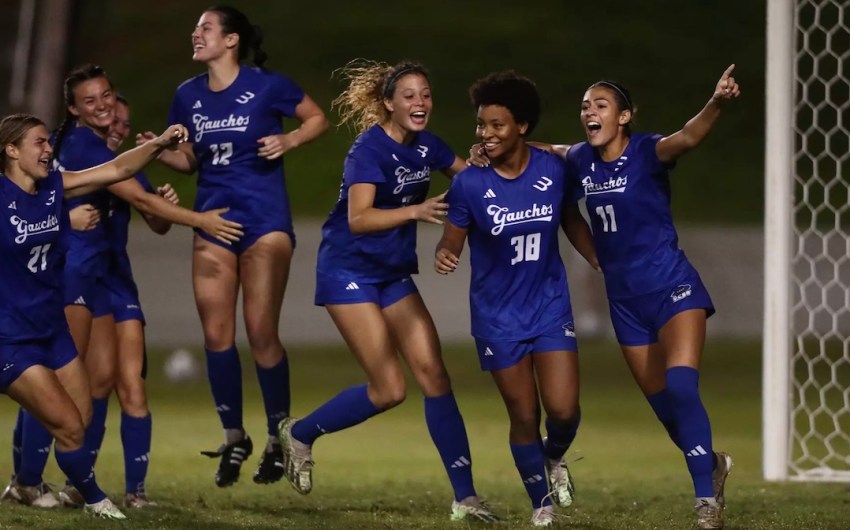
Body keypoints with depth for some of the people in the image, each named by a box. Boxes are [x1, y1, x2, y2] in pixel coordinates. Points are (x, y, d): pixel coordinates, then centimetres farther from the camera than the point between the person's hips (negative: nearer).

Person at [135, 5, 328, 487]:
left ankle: (279, 437, 10)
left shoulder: (267, 86, -8)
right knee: (217, 334, 0)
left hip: (265, 220, -5)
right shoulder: (189, 95, 6)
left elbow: (318, 118, 4)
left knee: (261, 333, -6)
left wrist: (289, 140, -15)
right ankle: (234, 437, 14)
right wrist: (161, 153, -6)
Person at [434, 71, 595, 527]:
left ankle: (555, 457, 27)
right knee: (524, 417, 4)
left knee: (563, 409, -9)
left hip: (550, 305, 1)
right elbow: (452, 241, -10)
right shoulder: (469, 184, -15)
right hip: (498, 315, -1)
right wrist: (443, 256, -32)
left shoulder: (554, 171, -9)